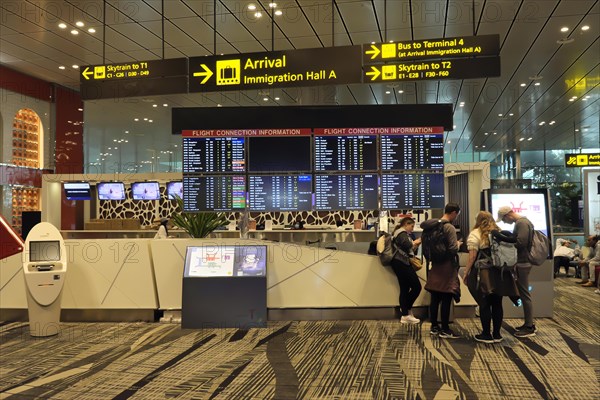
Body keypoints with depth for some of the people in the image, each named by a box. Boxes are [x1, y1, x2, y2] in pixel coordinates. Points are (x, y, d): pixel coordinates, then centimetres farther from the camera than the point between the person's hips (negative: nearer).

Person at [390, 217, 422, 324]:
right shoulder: (402, 233, -8)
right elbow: (407, 245, -26)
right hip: (402, 264, -11)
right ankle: (406, 308, 5)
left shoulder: (401, 233, 24)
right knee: (416, 287, -6)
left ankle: (405, 315, 9)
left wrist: (415, 246, 10)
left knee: (404, 289, 8)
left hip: (401, 264, 11)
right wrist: (415, 242, -7)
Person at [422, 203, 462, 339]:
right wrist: (458, 244, 0)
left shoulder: (433, 226, 7)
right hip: (447, 268, -8)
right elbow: (453, 249, -19)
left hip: (436, 266, 8)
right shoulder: (450, 228, -16)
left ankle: (434, 327, 20)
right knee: (446, 300, -1)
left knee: (435, 298, 12)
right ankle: (445, 330, 4)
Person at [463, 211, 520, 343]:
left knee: (485, 304, 1)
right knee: (497, 304, 10)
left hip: (484, 274, -5)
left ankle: (486, 335, 7)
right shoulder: (500, 233, 12)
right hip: (500, 273, 5)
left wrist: (466, 273, -7)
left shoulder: (475, 234, -5)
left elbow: (472, 256, -12)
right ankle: (497, 334, 17)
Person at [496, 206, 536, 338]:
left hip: (522, 263, -10)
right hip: (522, 262, 10)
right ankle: (529, 323, 24)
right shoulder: (521, 222, 15)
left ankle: (529, 328, 3)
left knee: (524, 294, -4)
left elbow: (520, 242, -25)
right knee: (523, 293, 15)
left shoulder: (522, 223, -16)